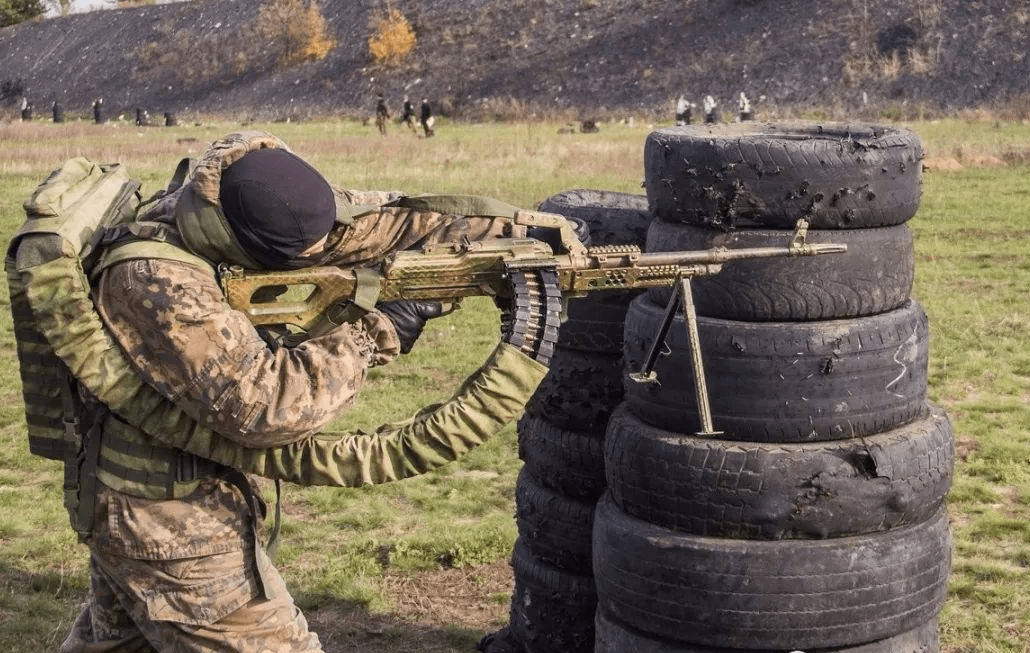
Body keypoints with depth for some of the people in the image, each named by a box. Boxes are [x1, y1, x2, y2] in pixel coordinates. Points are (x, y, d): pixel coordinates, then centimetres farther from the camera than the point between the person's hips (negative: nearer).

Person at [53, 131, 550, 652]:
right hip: (173, 531, -9)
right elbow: (266, 404, -33)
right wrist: (374, 333, -22)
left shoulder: (225, 200, -9)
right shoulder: (153, 281, -31)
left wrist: (519, 231, -8)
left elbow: (378, 220, -6)